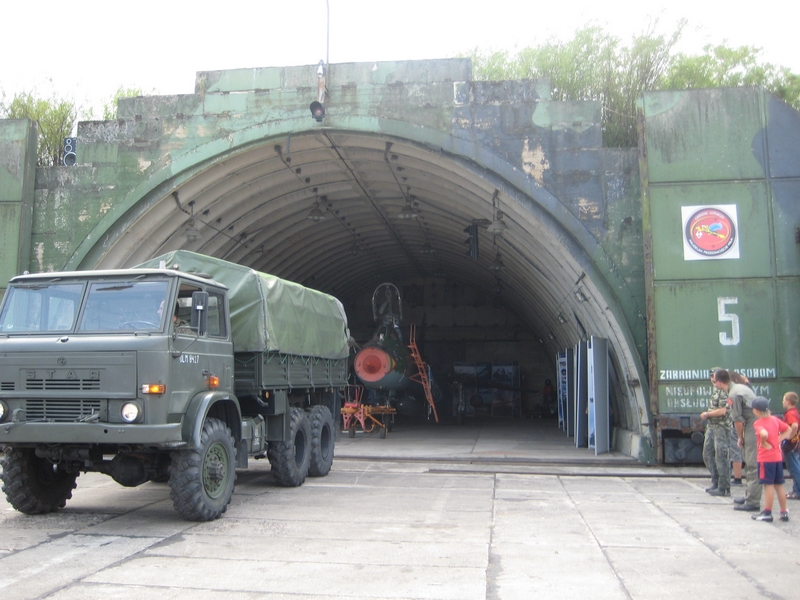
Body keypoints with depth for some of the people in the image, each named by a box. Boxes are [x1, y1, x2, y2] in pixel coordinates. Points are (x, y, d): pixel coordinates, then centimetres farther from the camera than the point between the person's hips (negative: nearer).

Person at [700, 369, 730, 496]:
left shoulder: (724, 391, -14)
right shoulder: (715, 391, 16)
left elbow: (722, 411, -20)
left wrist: (707, 414, -10)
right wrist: (707, 415, 10)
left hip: (721, 427, -10)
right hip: (711, 427, 10)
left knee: (721, 457, -6)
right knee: (707, 454, 12)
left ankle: (723, 487, 0)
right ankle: (715, 482, 22)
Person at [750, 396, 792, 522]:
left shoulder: (758, 423, -15)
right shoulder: (775, 419, 7)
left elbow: (764, 434, -34)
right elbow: (788, 429, 16)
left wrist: (763, 443, -17)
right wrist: (779, 439, 8)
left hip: (766, 458, -7)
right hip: (778, 457, 7)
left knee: (768, 485, -2)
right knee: (779, 485, 14)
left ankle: (767, 513, 4)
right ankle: (784, 512, 20)